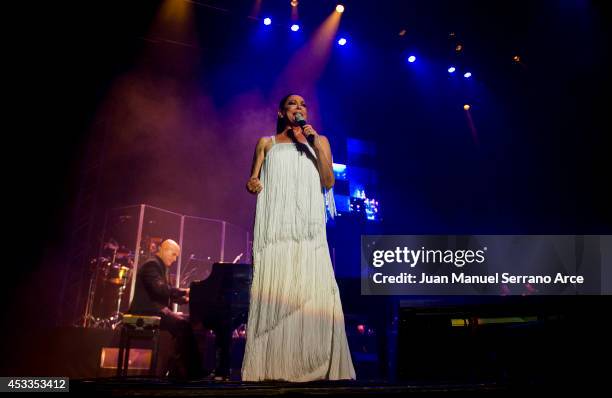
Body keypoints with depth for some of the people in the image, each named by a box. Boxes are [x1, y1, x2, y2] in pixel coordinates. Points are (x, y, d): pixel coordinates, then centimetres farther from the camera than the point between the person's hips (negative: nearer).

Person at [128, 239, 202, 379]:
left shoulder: (161, 267, 20)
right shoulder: (152, 264, -12)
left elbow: (167, 293, 19)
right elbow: (159, 289, -26)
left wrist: (185, 298, 5)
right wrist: (184, 292, -25)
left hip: (157, 309, 10)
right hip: (148, 311, -10)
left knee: (185, 322, 3)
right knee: (183, 325, -19)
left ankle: (178, 370, 5)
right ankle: (184, 369, -12)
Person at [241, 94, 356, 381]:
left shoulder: (319, 141, 19)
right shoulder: (266, 143, 19)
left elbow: (328, 182, 9)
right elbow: (253, 182, 17)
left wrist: (316, 146, -1)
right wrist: (251, 184, -7)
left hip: (309, 226, 0)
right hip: (276, 224, 0)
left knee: (314, 289, -13)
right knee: (274, 289, -9)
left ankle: (315, 366, -10)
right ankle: (272, 367, -7)